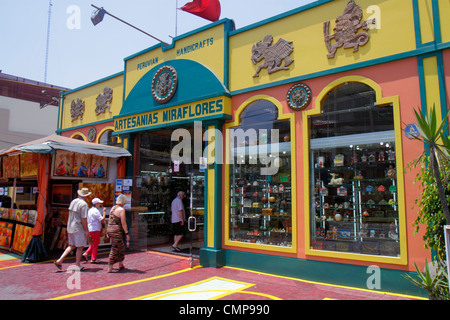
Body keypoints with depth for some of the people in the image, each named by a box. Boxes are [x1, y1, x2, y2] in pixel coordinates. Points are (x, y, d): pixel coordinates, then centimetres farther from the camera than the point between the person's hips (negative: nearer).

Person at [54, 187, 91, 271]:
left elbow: (70, 216, 15)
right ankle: (77, 265, 10)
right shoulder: (83, 204, -16)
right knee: (80, 246, 4)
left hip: (70, 227, 8)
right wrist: (87, 231, -13)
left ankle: (59, 260, 10)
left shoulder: (73, 201, 9)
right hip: (79, 228, -8)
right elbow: (83, 219, -19)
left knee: (72, 246, 18)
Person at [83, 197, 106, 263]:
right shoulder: (96, 211, -16)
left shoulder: (90, 210, 13)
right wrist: (104, 212, -12)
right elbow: (102, 220, -20)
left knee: (94, 243, 21)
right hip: (95, 229, -9)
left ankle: (86, 254, 13)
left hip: (90, 229, 9)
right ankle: (93, 259, 7)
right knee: (95, 244, 1)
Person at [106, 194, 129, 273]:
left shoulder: (113, 208, 11)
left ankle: (121, 265, 29)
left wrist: (108, 231, 23)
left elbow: (110, 221, 17)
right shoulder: (121, 210, -13)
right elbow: (123, 223, -15)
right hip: (117, 231, -9)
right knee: (115, 249, 1)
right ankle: (109, 268, 7)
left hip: (110, 230, 9)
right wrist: (127, 233, -10)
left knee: (121, 248, 19)